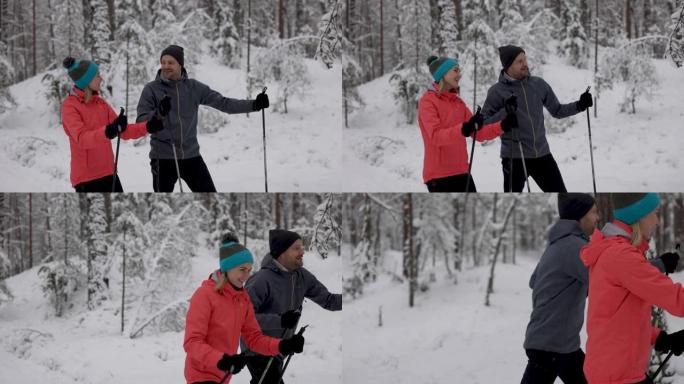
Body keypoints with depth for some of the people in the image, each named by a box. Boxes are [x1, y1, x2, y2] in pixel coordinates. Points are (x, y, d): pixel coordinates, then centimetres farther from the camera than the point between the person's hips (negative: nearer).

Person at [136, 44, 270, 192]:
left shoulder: (194, 88, 3)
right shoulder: (151, 89, -4)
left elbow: (223, 103, 2)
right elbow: (141, 122, -10)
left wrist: (254, 105, -9)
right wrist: (160, 111, -30)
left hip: (191, 156, 2)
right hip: (163, 158, -2)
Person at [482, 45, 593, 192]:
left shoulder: (539, 84, 5)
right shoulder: (497, 91, -5)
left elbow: (557, 111, 14)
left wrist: (579, 105, -1)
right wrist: (505, 111, -23)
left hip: (542, 154, 4)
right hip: (514, 157, -4)